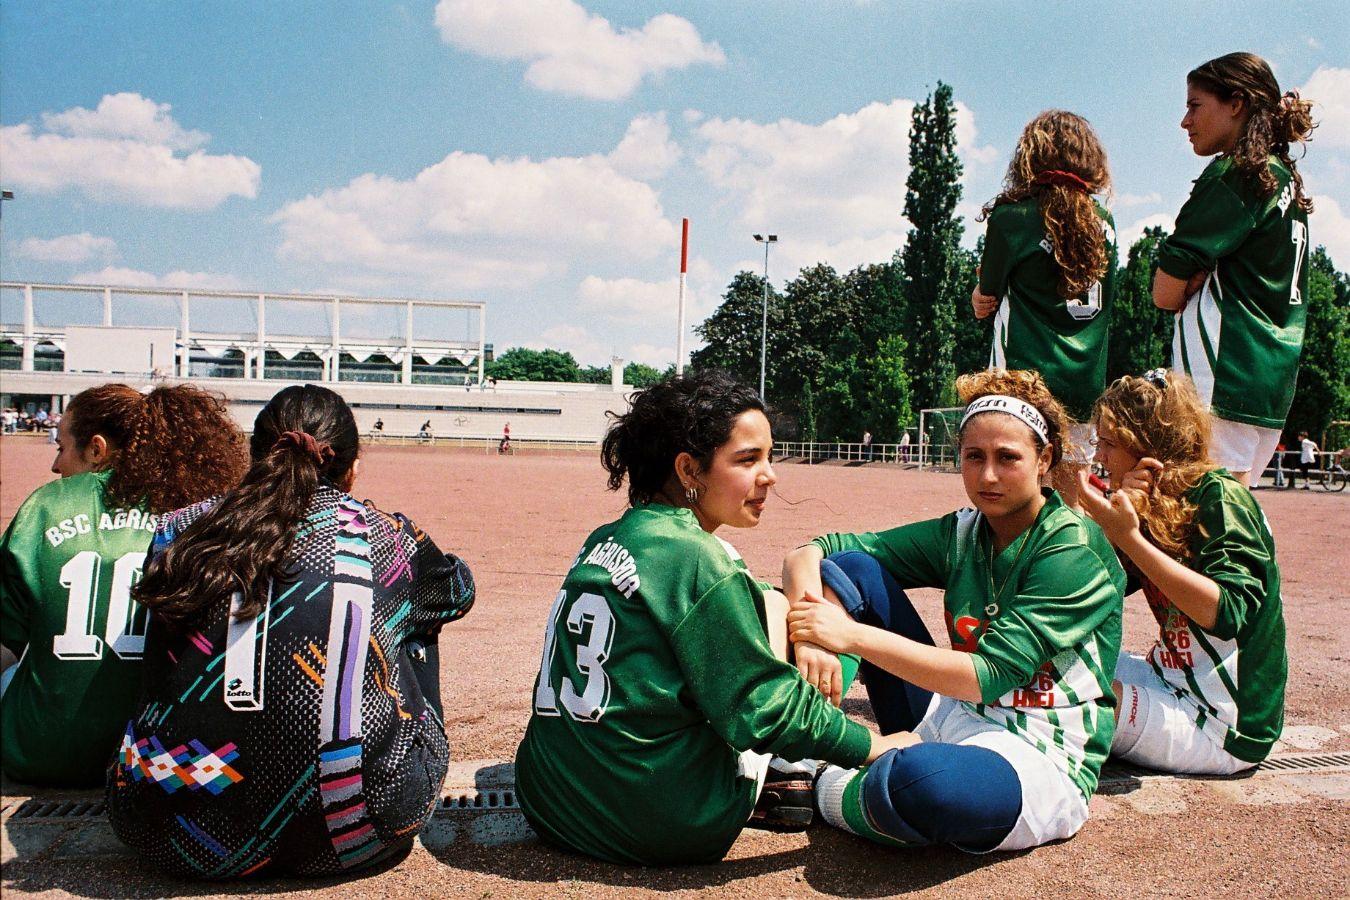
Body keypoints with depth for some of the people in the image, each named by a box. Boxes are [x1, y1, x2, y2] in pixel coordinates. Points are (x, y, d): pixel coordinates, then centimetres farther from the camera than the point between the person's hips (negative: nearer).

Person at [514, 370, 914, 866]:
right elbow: (766, 709, -15)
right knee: (773, 604, 6)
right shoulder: (698, 559, -16)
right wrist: (879, 746, -2)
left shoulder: (600, 542, 8)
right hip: (667, 829, -7)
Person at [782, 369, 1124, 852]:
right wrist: (811, 628, -24)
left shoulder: (1074, 553, -13)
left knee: (920, 781, -42)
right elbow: (811, 553, -1)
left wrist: (854, 635, -29)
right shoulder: (960, 534, 4)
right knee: (848, 567, -5)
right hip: (954, 717, 6)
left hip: (1043, 762, -6)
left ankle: (826, 792, -8)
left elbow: (988, 675, -23)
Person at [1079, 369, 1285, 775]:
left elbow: (1226, 612, -29)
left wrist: (1130, 538, -31)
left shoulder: (1221, 496, -16)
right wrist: (1117, 514, -15)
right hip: (1172, 684, 8)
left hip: (1224, 727, -8)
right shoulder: (1155, 504, 6)